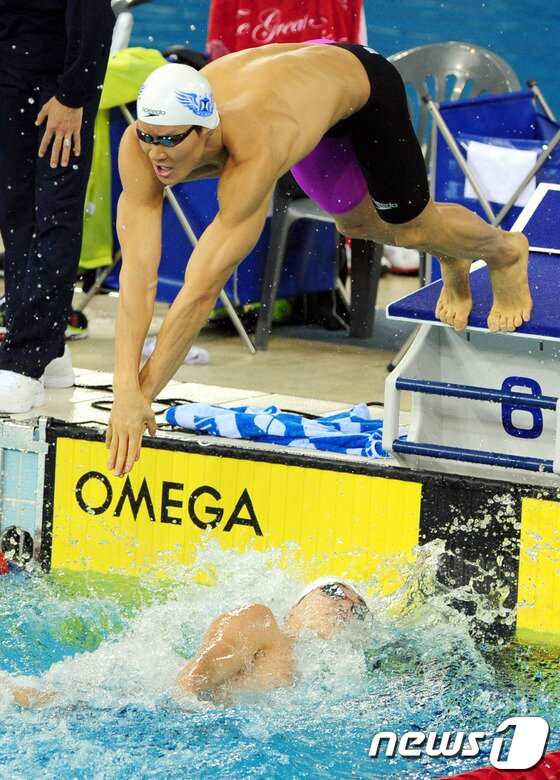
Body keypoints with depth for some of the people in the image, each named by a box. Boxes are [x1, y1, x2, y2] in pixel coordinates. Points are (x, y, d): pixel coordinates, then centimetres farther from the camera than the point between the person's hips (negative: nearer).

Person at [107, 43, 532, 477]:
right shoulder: (140, 147, -36)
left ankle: (505, 251, 43)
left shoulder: (253, 152, -50)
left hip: (361, 79, -5)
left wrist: (144, 392, -48)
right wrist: (125, 391, -48)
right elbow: (138, 275, -39)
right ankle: (452, 260, 53)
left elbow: (203, 289, -50)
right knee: (357, 222, 21)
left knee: (412, 227, 10)